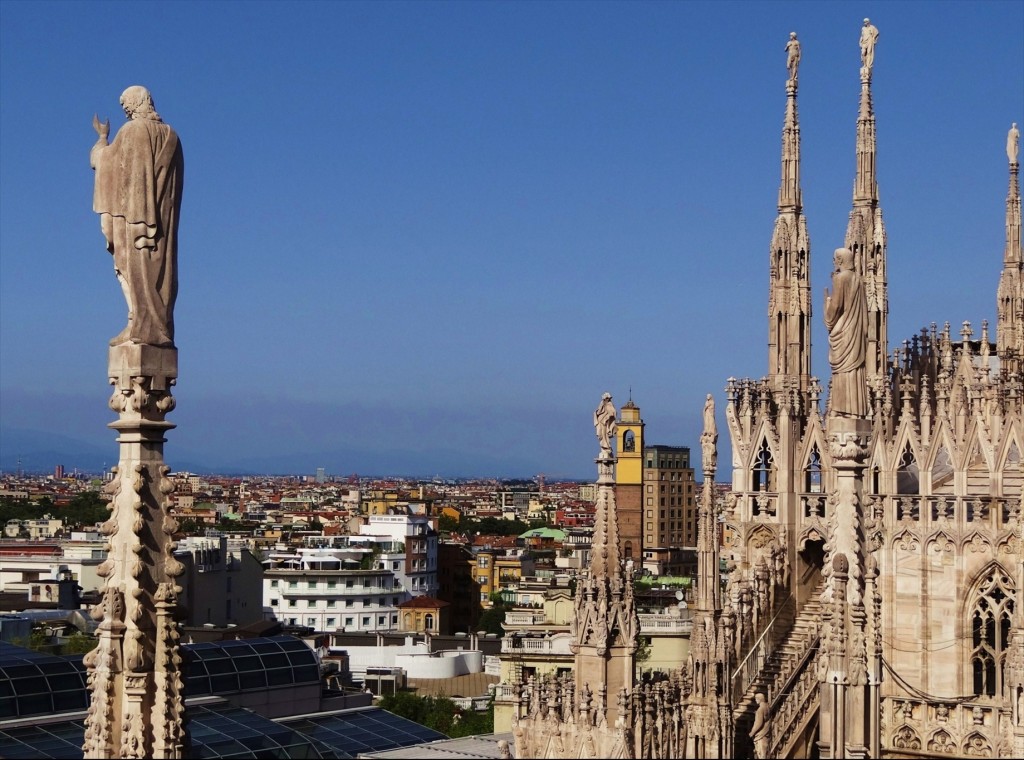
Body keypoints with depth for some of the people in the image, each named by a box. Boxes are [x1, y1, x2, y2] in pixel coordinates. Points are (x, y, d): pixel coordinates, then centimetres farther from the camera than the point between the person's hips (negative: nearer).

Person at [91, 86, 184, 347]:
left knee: (133, 265, -8)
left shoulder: (132, 131, -6)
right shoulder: (170, 135, 13)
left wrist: (102, 135, 20)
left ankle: (139, 325, -16)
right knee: (159, 267, 4)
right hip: (163, 215, 6)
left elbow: (101, 161, 4)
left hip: (132, 209, -6)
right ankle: (161, 329, -3)